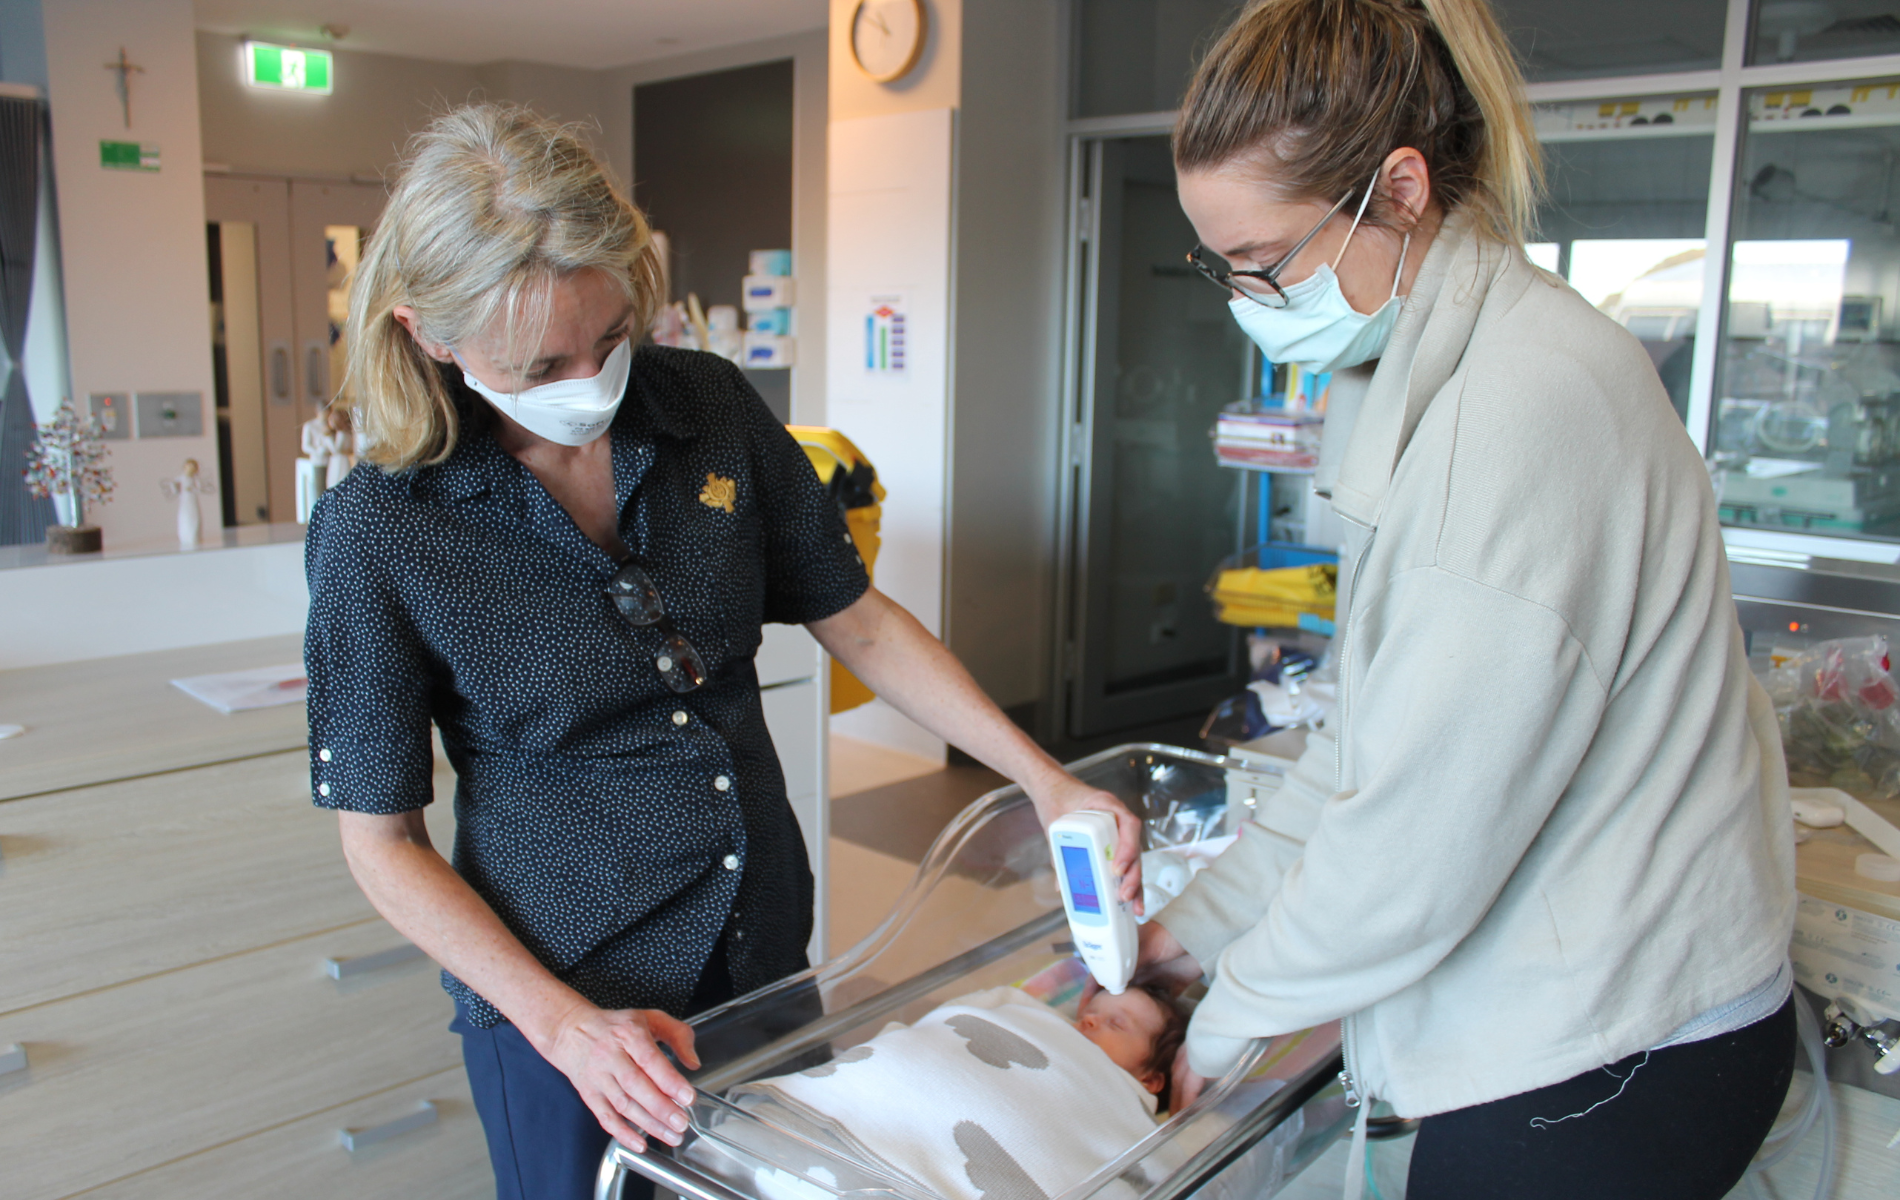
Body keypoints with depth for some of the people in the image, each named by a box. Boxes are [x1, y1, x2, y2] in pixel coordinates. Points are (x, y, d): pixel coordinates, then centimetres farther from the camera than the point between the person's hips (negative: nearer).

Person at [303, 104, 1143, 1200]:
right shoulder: (380, 533, -17)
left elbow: (859, 621, 1)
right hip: (562, 1003, -4)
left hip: (766, 955, 4)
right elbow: (383, 841, -10)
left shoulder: (714, 410, -8)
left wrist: (1047, 780, -6)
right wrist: (564, 1025, -19)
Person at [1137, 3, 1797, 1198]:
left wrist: (1230, 1016, -8)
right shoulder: (1439, 374, 6)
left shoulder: (1528, 401, -25)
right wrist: (1202, 918, 8)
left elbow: (1423, 834, -23)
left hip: (1605, 1059, -8)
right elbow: (1377, 736, 9)